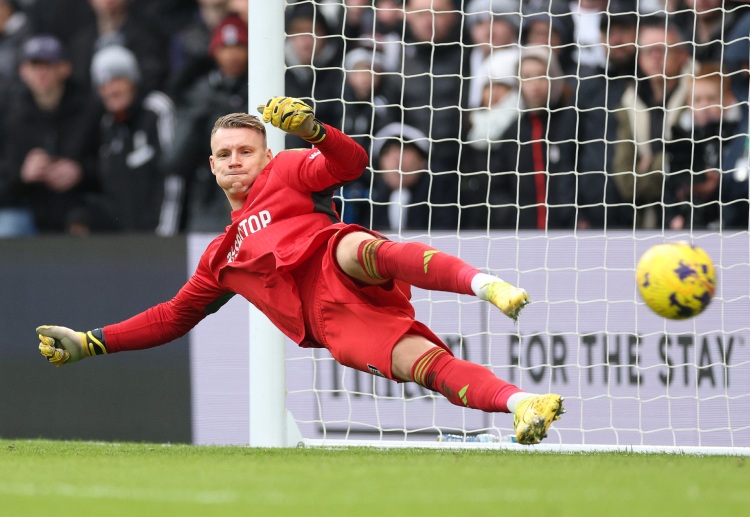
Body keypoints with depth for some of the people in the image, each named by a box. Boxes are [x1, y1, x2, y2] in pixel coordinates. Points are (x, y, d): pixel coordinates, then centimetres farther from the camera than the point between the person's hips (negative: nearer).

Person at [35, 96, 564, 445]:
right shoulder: (221, 258, 37)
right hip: (329, 323, 3)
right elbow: (173, 316, 41)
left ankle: (487, 285, -59)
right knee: (420, 360, -26)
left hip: (340, 271, -3)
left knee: (356, 248, -40)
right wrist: (89, 343, 34)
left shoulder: (285, 171, 23)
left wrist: (310, 129, -15)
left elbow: (351, 163, 5)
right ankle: (524, 405, -48)